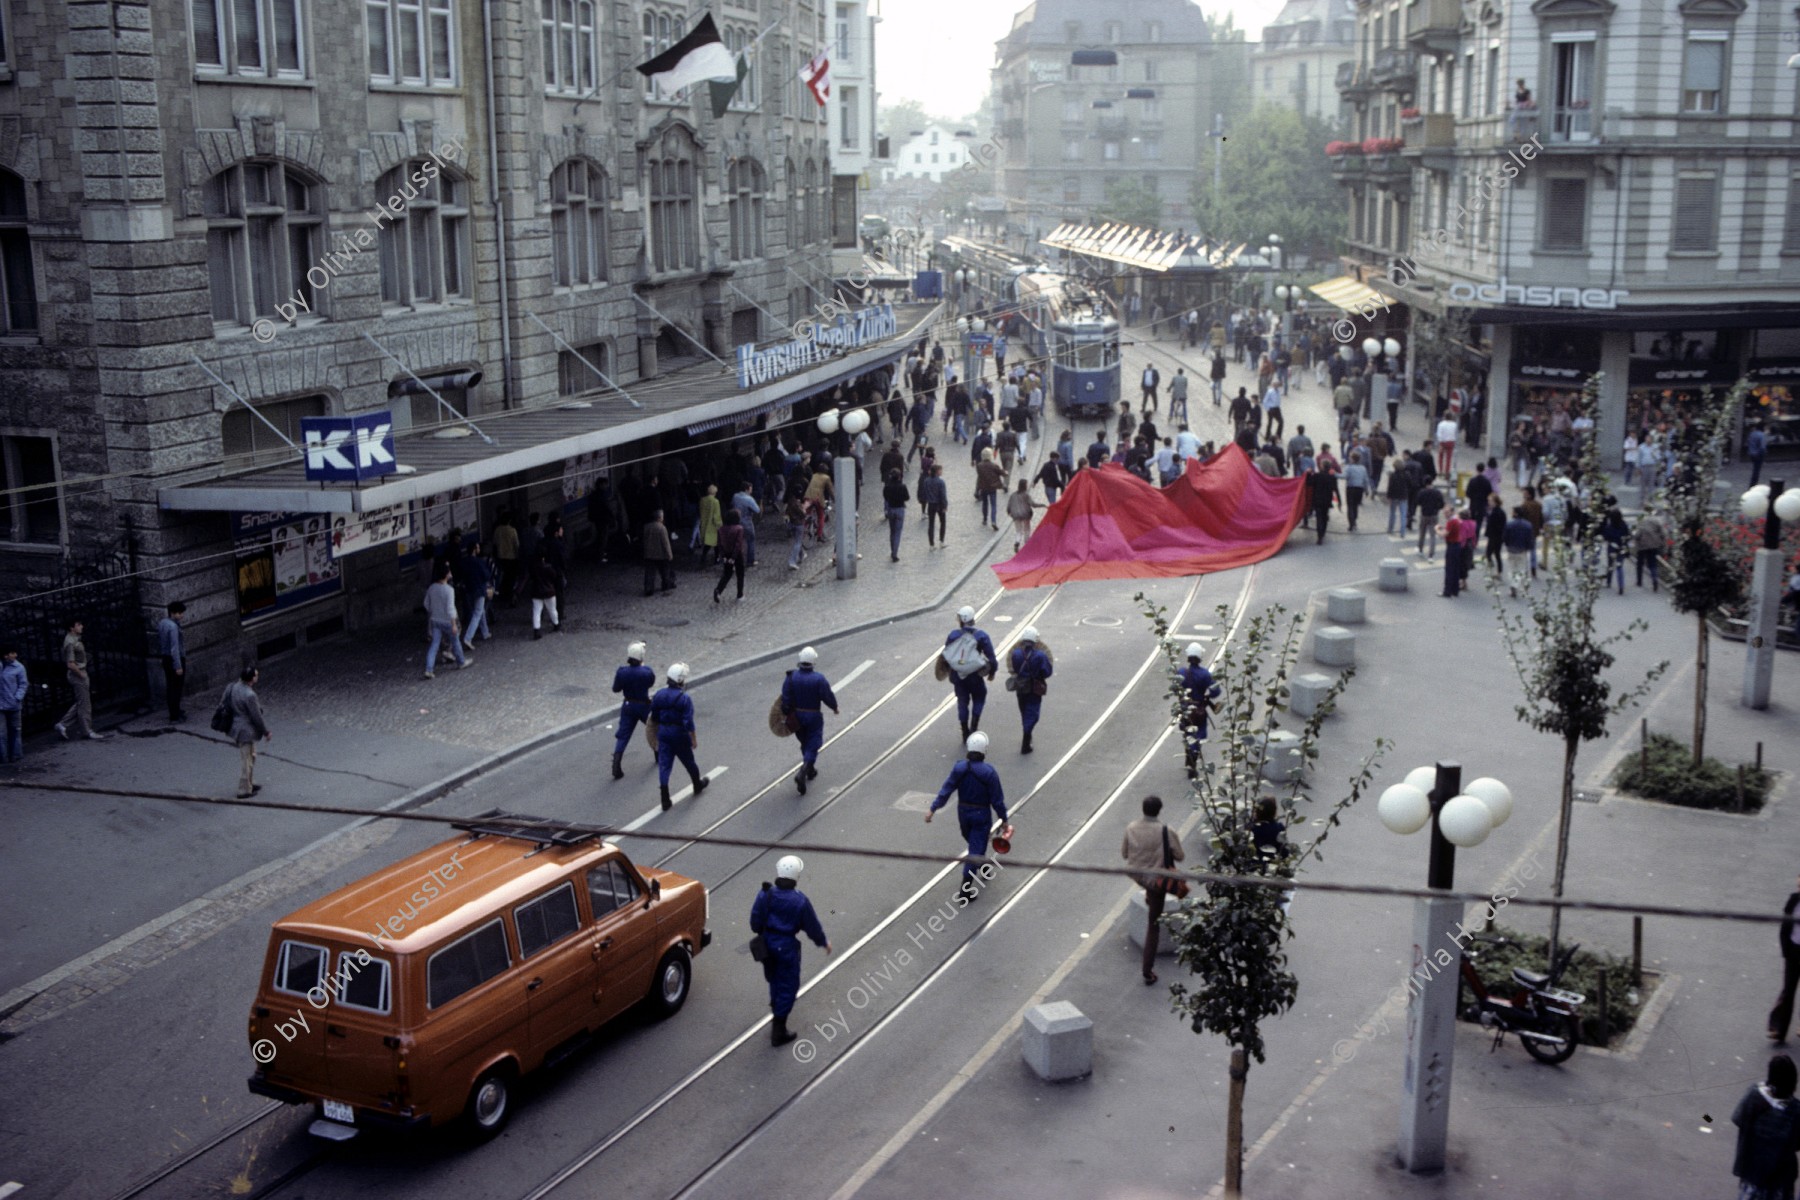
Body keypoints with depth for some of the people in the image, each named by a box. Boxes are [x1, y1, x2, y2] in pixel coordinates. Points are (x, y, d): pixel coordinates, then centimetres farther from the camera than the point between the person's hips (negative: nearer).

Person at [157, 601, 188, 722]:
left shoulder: (161, 623, 7)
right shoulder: (173, 627, -22)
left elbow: (159, 641, 16)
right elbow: (174, 647, -24)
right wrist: (178, 666, -23)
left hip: (166, 658, 9)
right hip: (175, 659, -9)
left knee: (170, 686, 17)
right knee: (176, 687, -2)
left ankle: (174, 712, 28)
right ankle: (175, 715, 1)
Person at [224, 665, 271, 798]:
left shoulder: (234, 687, -3)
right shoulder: (249, 695, -29)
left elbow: (223, 704, 10)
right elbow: (257, 717, -21)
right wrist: (266, 732, -7)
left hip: (237, 726, 9)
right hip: (246, 731, -9)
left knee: (250, 757, 25)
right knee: (246, 761, 5)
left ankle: (250, 783, 39)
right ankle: (244, 791, 16)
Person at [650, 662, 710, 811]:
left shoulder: (659, 695, -2)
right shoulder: (685, 698, -18)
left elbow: (654, 719, 7)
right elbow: (688, 722, -19)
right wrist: (694, 739, -9)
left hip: (663, 733, 3)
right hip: (680, 735, -3)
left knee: (664, 765, 3)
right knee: (689, 761, 19)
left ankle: (665, 801, -1)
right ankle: (698, 785, 44)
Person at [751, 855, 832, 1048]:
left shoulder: (765, 895, -12)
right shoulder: (800, 901, -22)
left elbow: (755, 921, -2)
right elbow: (812, 925, -10)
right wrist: (823, 942, 9)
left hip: (767, 943, 4)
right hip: (787, 945, -4)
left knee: (774, 978, 29)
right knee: (787, 986, 8)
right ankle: (779, 1032, 12)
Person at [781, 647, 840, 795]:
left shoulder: (791, 677, -11)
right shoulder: (819, 679, -18)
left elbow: (785, 700, -10)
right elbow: (828, 697, -10)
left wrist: (787, 716, 3)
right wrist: (834, 708, 10)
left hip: (797, 716, 3)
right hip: (814, 717, -3)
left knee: (805, 744, 23)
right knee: (812, 746, 3)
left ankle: (810, 770, 38)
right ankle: (802, 774, -17)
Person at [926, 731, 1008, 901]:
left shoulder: (959, 769, -11)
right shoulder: (989, 772, -21)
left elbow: (946, 790, -13)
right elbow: (997, 799, -15)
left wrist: (933, 809, -9)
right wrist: (1003, 819, -4)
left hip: (963, 812, 4)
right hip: (982, 815, -4)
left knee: (975, 844, 28)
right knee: (976, 850, 0)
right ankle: (965, 889, -3)